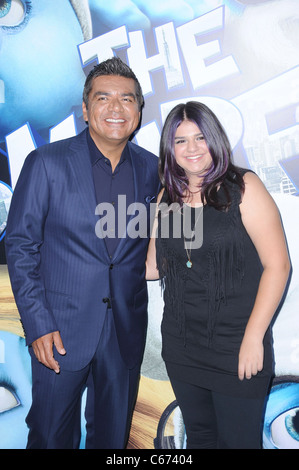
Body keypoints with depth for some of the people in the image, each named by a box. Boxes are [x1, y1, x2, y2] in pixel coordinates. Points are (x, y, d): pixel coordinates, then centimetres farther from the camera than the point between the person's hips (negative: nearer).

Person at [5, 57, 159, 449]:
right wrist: (37, 325, -11)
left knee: (113, 434, 20)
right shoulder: (46, 163, -9)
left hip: (127, 331, 3)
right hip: (61, 330, -3)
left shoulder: (152, 168, 1)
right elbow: (20, 245, -7)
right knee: (52, 435, 14)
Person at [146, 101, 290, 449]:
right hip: (181, 347, 5)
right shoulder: (167, 197, 7)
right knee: (198, 436, 19)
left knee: (238, 440, 8)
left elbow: (277, 265, -12)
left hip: (236, 347, -4)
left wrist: (253, 337, -15)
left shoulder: (243, 187, -8)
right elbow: (154, 266, 12)